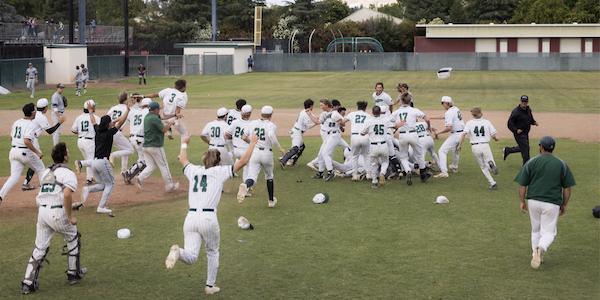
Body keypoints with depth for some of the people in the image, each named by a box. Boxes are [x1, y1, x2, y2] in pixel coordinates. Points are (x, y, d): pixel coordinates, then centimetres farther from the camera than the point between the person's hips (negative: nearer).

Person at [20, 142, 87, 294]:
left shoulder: (46, 172, 17)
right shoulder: (68, 173, -6)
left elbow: (41, 195, 18)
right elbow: (67, 195, -21)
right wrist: (70, 217, -14)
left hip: (42, 211, 6)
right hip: (58, 213, -6)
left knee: (40, 247, 8)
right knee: (73, 240, 18)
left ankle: (28, 283, 2)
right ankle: (73, 273, 28)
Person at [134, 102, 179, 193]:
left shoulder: (147, 117, 12)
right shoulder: (155, 118, -16)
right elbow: (164, 129, -14)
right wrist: (170, 123, 3)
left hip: (145, 147, 8)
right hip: (155, 147, -8)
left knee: (151, 166, 11)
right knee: (163, 166, 5)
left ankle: (140, 178, -13)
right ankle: (169, 186, 14)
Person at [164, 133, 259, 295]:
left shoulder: (194, 170, 17)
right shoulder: (220, 171, 5)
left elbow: (182, 159, 38)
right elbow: (243, 161, 6)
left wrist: (184, 144, 56)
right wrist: (252, 143, 18)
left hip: (190, 217, 3)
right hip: (208, 218, -3)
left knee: (191, 257, 0)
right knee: (212, 253, 19)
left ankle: (178, 252, -31)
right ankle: (210, 286, 23)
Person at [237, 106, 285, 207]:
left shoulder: (252, 123, 6)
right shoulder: (271, 125, -6)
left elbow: (244, 137, 13)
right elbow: (271, 135, -29)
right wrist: (279, 147, -21)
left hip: (254, 152, 2)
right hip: (267, 153, -2)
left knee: (252, 177, -7)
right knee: (269, 177, 21)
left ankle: (245, 186, -44)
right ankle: (271, 200, 31)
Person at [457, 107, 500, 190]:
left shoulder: (469, 123, 1)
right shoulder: (487, 122, 4)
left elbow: (464, 134, -13)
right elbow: (493, 135, 0)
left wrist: (460, 145, -9)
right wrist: (496, 139, 22)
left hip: (475, 147, 0)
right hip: (485, 145, 0)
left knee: (483, 167, 14)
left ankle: (493, 183, 3)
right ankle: (491, 164, -31)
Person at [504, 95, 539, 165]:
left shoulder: (528, 110, 5)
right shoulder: (516, 111, -18)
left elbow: (531, 119, 20)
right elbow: (510, 123, -17)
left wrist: (534, 122, -2)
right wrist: (516, 130, -28)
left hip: (526, 133, 8)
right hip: (519, 133, -8)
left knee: (522, 148, 20)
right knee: (525, 149, -4)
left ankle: (507, 150, 36)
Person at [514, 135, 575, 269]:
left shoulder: (531, 162, -1)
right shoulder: (561, 164, 1)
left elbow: (522, 185, -2)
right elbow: (567, 188, 3)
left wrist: (522, 202, 9)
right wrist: (564, 204, 13)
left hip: (533, 201, 1)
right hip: (552, 203, -1)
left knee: (536, 230, 20)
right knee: (548, 232, 5)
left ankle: (536, 255, 22)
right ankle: (541, 248, -24)